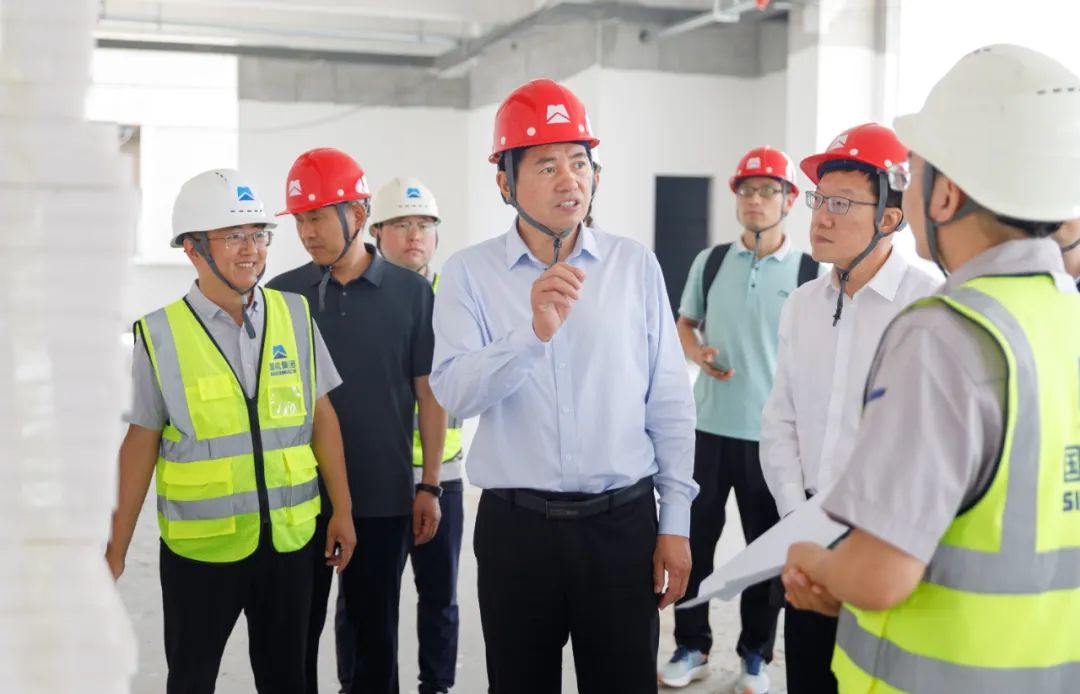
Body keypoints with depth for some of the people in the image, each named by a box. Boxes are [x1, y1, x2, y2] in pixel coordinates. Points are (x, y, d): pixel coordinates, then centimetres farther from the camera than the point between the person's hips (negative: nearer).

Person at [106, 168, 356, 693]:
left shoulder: (295, 315, 0)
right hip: (199, 544, -2)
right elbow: (141, 442, -2)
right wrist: (116, 547, -1)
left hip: (290, 537, 2)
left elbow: (321, 416, 5)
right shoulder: (159, 334, -6)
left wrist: (342, 510, 5)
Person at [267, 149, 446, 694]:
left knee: (375, 630, 12)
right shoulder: (282, 294, 0)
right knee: (296, 630, 10)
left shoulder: (411, 292, -3)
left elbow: (429, 392, 1)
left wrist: (429, 486, -1)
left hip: (384, 496, -1)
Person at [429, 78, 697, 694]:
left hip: (624, 521, 0)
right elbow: (454, 391, -14)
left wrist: (676, 521, 1)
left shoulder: (636, 264, 1)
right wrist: (533, 333, -29)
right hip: (515, 526, 0)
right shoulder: (470, 273, -1)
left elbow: (670, 403, 2)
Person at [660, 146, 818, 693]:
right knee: (694, 539, 9)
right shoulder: (709, 261, 4)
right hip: (708, 427, 2)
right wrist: (699, 354, -7)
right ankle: (692, 646, 26)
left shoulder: (811, 273, -4)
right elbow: (683, 325, 15)